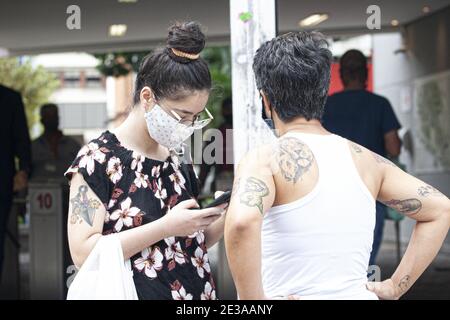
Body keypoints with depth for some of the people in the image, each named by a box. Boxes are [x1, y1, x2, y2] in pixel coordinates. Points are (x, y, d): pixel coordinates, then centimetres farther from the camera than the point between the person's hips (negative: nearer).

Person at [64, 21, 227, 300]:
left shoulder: (179, 159, 6)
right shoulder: (97, 158, -12)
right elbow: (83, 254, -21)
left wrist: (226, 217, -6)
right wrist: (166, 226, -25)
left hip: (197, 290, 6)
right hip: (136, 291, -6)